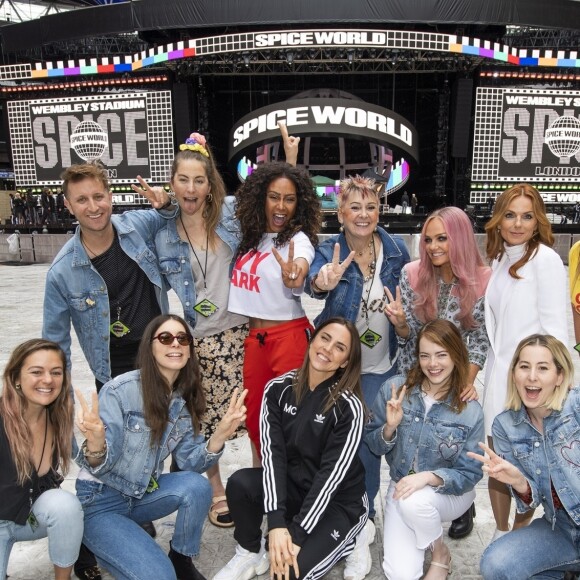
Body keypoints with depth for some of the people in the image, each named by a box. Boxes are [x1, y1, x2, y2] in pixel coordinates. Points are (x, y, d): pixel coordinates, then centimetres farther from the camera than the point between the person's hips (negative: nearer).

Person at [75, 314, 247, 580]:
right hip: (100, 501, -5)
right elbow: (99, 467, -23)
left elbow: (189, 463, -5)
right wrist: (95, 441, -46)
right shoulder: (120, 390, -23)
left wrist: (220, 434, -23)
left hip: (142, 494, 6)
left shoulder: (186, 399, -4)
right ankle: (93, 549, 8)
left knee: (197, 486, -24)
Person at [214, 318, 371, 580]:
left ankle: (347, 540, 7)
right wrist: (276, 523, -26)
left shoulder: (348, 407, -19)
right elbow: (272, 453, -17)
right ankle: (251, 552, 3)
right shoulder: (278, 389, -10)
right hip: (291, 487, 3)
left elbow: (331, 475, -21)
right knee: (240, 483, -26)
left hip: (338, 501, -3)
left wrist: (297, 534, -26)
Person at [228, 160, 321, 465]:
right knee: (254, 416, 16)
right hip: (254, 337, 7)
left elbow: (298, 274, -33)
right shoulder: (250, 234, 5)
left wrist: (293, 276, -55)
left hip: (289, 335, -6)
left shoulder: (298, 239, -13)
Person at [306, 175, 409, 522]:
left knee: (369, 440, 11)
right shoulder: (329, 252, -13)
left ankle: (365, 511, 35)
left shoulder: (397, 249, -7)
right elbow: (314, 283, -35)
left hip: (380, 366, 1)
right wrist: (323, 282, -57)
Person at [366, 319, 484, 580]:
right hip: (401, 488, 1)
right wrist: (390, 427, -25)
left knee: (413, 501, -35)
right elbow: (374, 446, -3)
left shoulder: (471, 411, -16)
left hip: (449, 493, -1)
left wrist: (429, 477, -29)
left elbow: (469, 475, -11)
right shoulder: (395, 389, -13)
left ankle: (440, 553, -2)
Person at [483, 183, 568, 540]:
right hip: (499, 374, 6)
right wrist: (486, 372, 10)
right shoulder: (498, 260, 10)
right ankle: (501, 535, 31)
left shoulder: (545, 259, -10)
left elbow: (556, 329, -12)